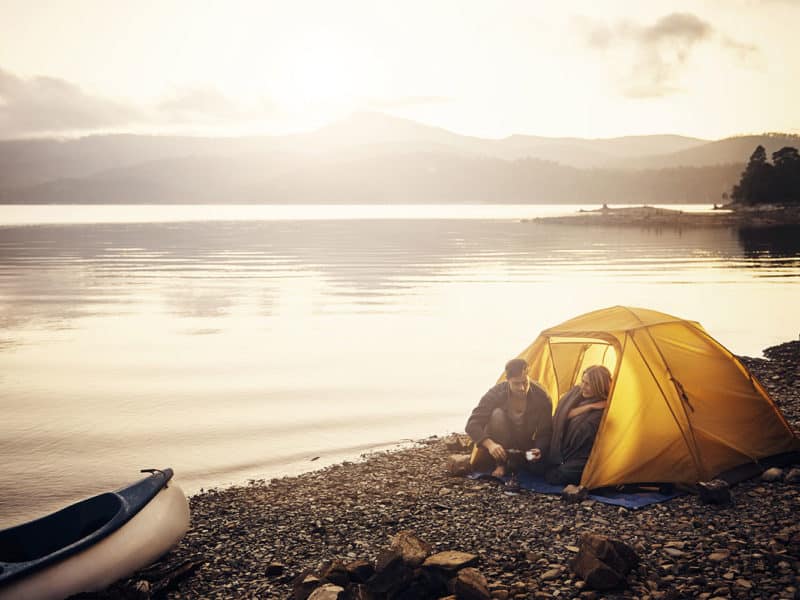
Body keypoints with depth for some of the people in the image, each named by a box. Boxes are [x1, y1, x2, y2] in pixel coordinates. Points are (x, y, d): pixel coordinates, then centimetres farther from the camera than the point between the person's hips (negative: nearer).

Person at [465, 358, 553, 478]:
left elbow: (545, 432, -14)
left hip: (525, 444, 3)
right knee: (497, 415, -32)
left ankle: (514, 461, 7)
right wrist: (490, 444, -44)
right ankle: (501, 464, -19)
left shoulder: (541, 397, -20)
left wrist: (539, 449, -37)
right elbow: (472, 424, -27)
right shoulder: (497, 393, -24)